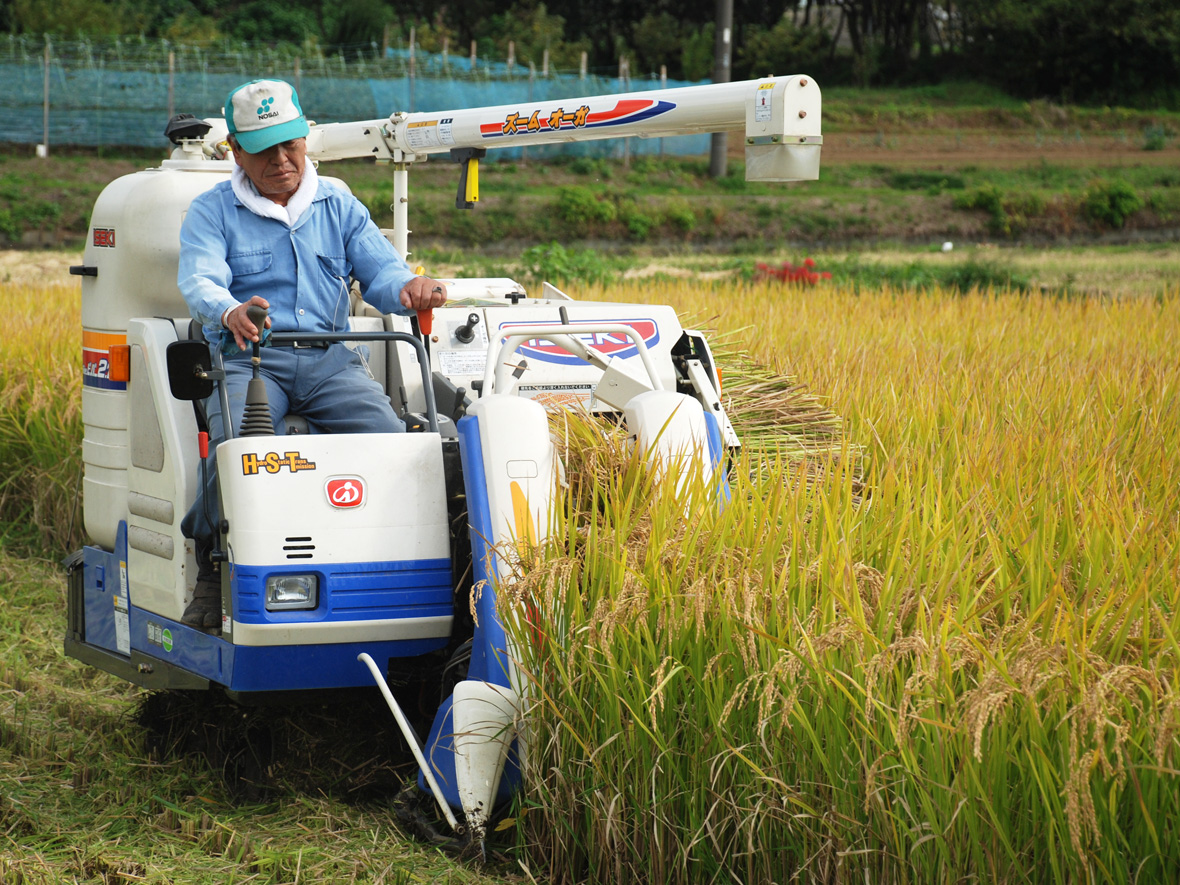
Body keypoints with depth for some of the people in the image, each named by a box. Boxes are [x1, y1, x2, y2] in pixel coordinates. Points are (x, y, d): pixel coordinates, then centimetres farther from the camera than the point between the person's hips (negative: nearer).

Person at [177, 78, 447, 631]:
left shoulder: (340, 208, 18)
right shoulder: (212, 212, 9)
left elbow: (381, 272, 7)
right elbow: (199, 282, -10)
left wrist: (409, 287, -20)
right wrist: (229, 312, -35)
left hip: (330, 358, 2)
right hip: (246, 358, -2)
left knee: (388, 436, -25)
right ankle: (214, 575, -17)